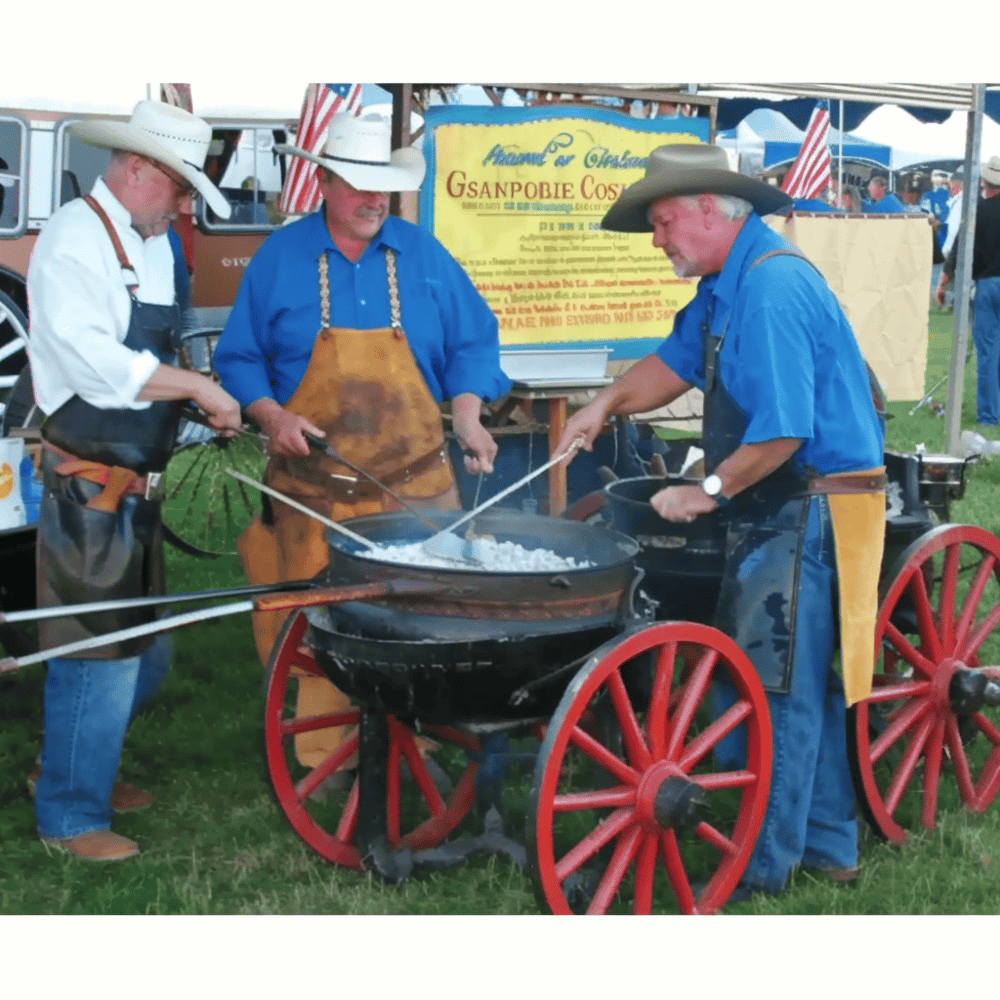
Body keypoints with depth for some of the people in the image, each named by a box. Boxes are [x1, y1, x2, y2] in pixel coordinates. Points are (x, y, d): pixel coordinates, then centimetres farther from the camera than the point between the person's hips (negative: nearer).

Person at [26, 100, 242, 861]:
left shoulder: (152, 247, 14)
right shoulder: (74, 238, -14)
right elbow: (91, 359, -26)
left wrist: (202, 410, 6)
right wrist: (197, 386, -22)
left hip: (134, 484, 9)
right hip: (89, 487, -9)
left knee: (143, 655, 18)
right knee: (100, 655, -1)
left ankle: (72, 764, 37)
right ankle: (69, 815, 15)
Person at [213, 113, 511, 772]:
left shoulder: (422, 254, 7)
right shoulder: (280, 258, 3)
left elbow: (471, 341, 11)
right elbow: (240, 356, 7)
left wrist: (468, 417, -4)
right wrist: (273, 416, -10)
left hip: (415, 482, 2)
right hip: (312, 487, -1)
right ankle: (319, 759, 8)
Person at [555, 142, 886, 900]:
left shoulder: (772, 287, -22)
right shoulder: (729, 283, 11)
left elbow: (783, 431, -27)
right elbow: (678, 361, 21)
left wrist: (709, 491, -16)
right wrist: (608, 404, 5)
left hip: (809, 515, -11)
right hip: (784, 515, 11)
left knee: (778, 688, -3)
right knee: (806, 684, 17)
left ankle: (761, 865, 7)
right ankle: (828, 843, 29)